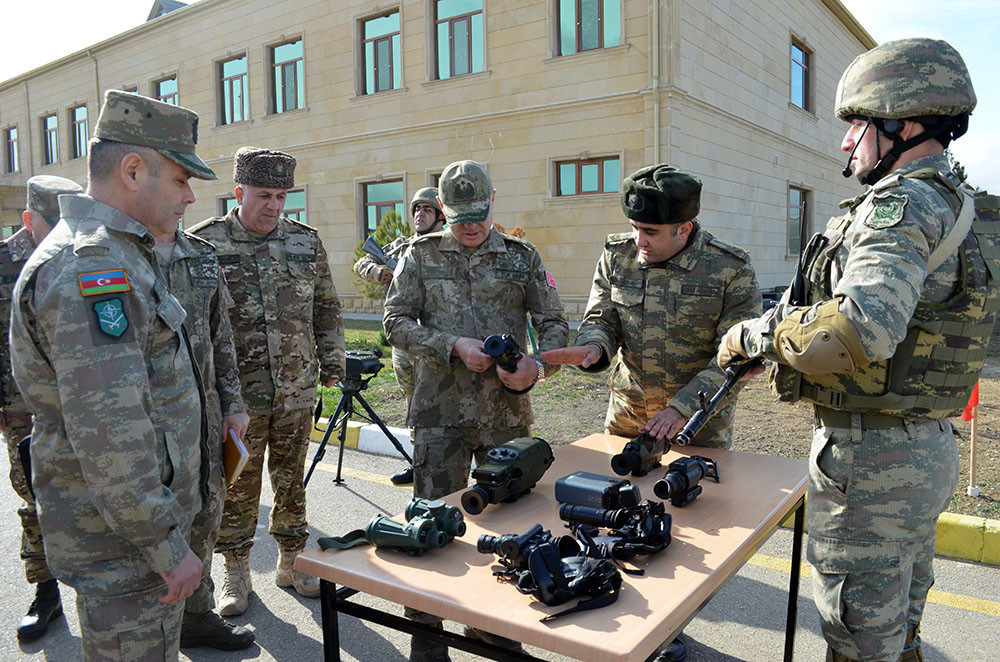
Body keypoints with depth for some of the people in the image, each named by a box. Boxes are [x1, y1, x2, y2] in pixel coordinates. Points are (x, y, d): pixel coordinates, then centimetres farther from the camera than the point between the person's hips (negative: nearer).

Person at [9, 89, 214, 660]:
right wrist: (168, 545, -22)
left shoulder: (114, 253, 12)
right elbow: (108, 436, -29)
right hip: (123, 543, -10)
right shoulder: (91, 268, -23)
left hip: (147, 518, 10)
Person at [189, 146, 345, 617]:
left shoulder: (306, 242, 6)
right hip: (236, 395, -3)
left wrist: (332, 360, 10)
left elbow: (327, 308, 14)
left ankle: (290, 563, 31)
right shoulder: (204, 243, -4)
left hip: (297, 392, 3)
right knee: (237, 489, 9)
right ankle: (237, 574, 27)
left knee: (291, 482, 14)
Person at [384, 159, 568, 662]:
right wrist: (453, 346, -14)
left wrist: (538, 365, -13)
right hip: (440, 411, -2)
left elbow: (554, 323, 7)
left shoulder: (521, 256, 7)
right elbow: (396, 321, 0)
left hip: (508, 412, 2)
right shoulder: (421, 255, 5)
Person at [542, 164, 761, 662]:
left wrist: (683, 407, -24)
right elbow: (601, 318, 1)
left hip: (698, 423, -3)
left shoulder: (730, 269, -15)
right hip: (627, 412, 4)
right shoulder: (617, 255, -4)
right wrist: (592, 346, -24)